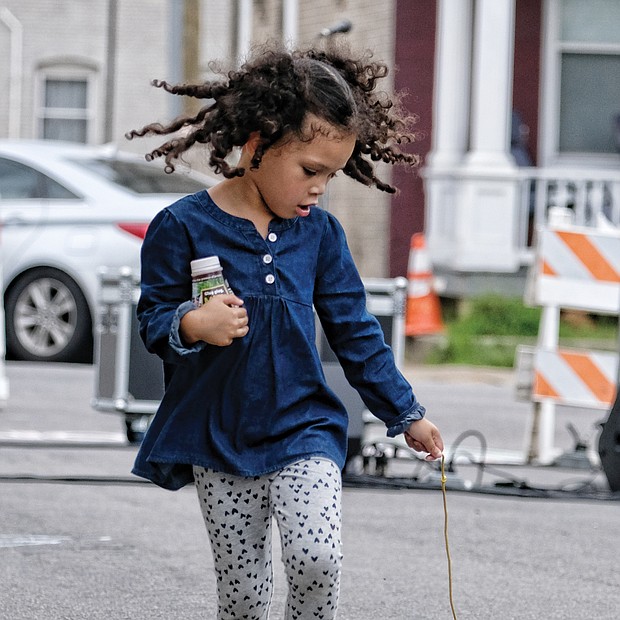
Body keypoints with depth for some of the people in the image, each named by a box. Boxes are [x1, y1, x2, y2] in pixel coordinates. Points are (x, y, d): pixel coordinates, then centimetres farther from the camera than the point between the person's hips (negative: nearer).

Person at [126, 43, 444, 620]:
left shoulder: (319, 232, 2)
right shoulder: (184, 226, -8)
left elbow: (354, 332, 10)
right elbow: (153, 316, -2)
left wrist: (405, 414, 12)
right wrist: (191, 325, -25)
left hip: (303, 430, 2)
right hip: (219, 440, -1)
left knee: (318, 561, -19)